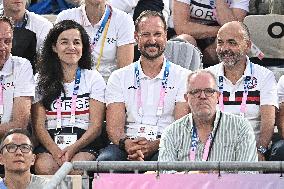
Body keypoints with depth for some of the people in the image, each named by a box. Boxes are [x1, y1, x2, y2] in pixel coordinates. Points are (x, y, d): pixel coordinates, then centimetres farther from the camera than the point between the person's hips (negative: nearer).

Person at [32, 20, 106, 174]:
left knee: (76, 168, -35)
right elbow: (38, 124, 5)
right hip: (50, 143, 1)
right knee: (44, 167, -34)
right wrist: (55, 151, -16)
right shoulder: (41, 80, 15)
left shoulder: (93, 78, 13)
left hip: (84, 144, -1)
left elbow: (96, 125, 4)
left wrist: (73, 148, -15)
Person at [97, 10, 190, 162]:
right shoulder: (119, 77, 16)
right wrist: (125, 143, -21)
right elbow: (114, 125, 5)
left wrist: (155, 145, -20)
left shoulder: (183, 77, 11)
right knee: (105, 160, -33)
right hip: (128, 145, 2)